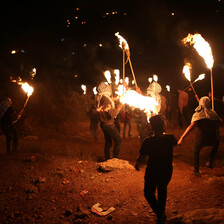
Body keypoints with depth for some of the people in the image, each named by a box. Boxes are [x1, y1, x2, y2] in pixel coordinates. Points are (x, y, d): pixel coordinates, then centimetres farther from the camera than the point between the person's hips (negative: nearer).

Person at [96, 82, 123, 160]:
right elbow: (112, 114, -27)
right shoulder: (106, 99, -22)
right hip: (108, 124, -9)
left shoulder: (101, 98, 8)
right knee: (118, 141, -2)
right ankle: (114, 159, -1)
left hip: (104, 124, 9)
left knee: (108, 142, 17)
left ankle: (107, 159, 23)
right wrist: (120, 105, -18)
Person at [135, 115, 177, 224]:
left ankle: (160, 214, 6)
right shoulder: (170, 138, -16)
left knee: (149, 193, 20)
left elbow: (141, 158, -13)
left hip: (152, 172, -3)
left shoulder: (147, 141, -21)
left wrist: (137, 164, 9)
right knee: (162, 190, 29)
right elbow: (175, 143, 9)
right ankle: (161, 212, 42)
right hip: (167, 171, 3)